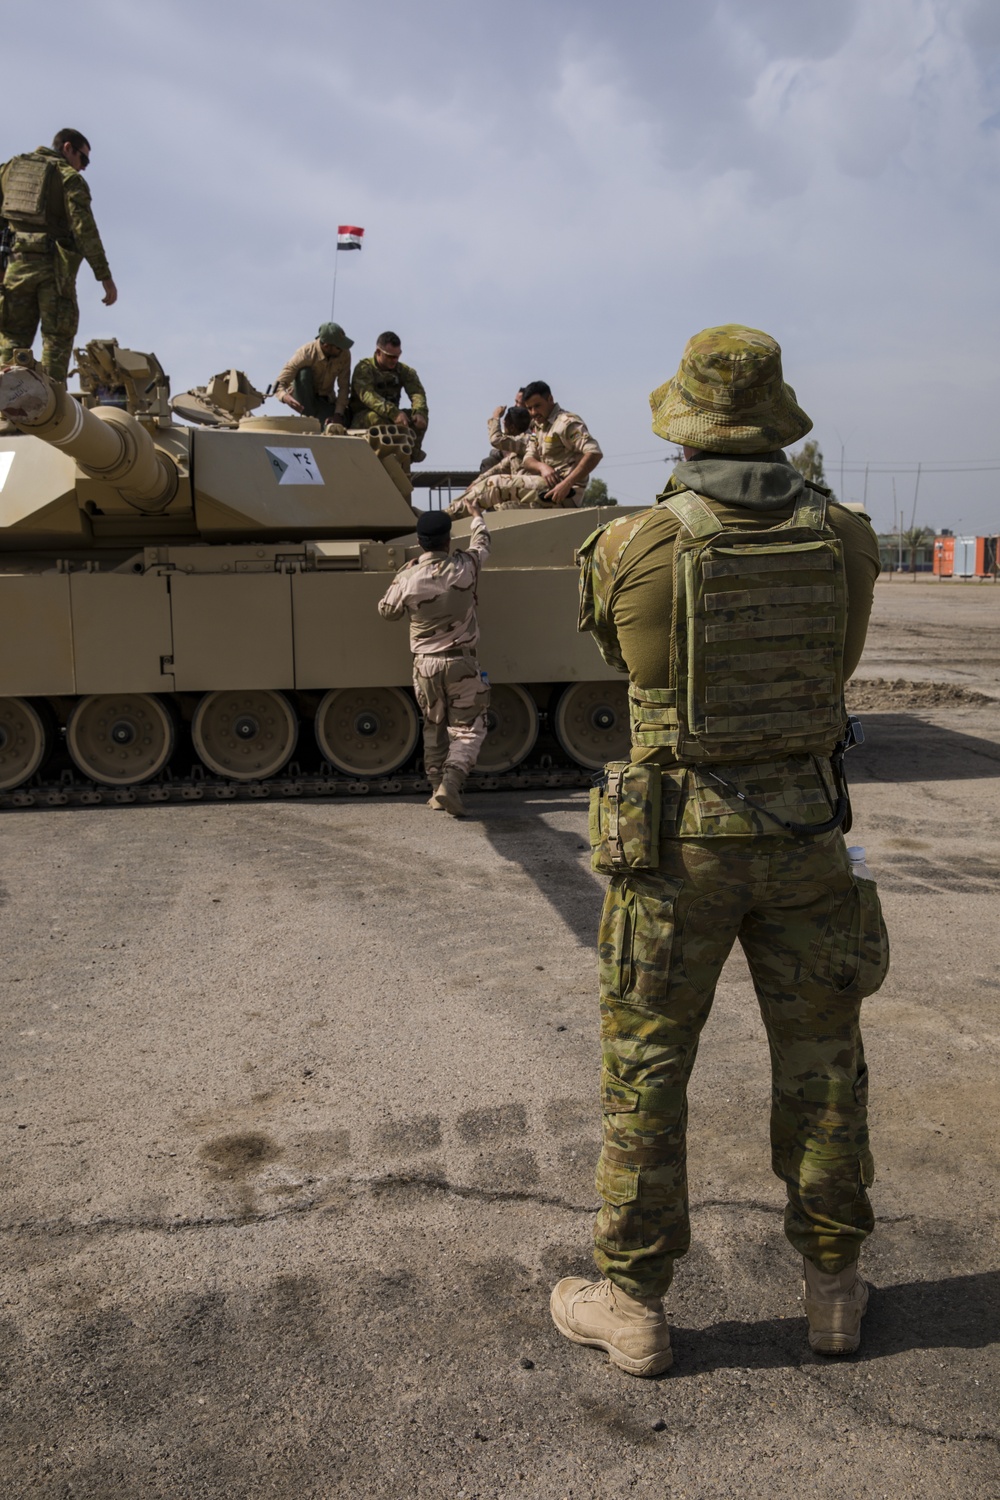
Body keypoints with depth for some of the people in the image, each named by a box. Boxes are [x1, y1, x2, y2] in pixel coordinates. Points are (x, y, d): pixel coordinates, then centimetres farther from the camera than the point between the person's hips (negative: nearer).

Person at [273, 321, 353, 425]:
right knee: (304, 372, -33)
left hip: (325, 400, 2)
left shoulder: (344, 354, -18)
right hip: (303, 398, -2)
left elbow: (344, 386, -15)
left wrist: (338, 414, -27)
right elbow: (279, 383, -30)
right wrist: (285, 397, -53)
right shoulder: (305, 353, -26)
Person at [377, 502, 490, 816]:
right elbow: (482, 543, 15)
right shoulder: (464, 567, -8)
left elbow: (386, 611, 8)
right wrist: (476, 516, 34)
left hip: (425, 663, 2)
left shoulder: (407, 576, -9)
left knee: (434, 729, 17)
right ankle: (451, 781, -18)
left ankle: (437, 789, 19)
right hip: (461, 661, -2)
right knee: (467, 729, 2)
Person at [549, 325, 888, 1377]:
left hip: (677, 837, -2)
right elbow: (836, 665, 9)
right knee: (821, 1061, 18)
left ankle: (633, 1305, 23)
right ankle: (834, 1286, 33)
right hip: (805, 826, 3)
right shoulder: (845, 541, -4)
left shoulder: (630, 549, -12)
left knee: (646, 1067, 10)